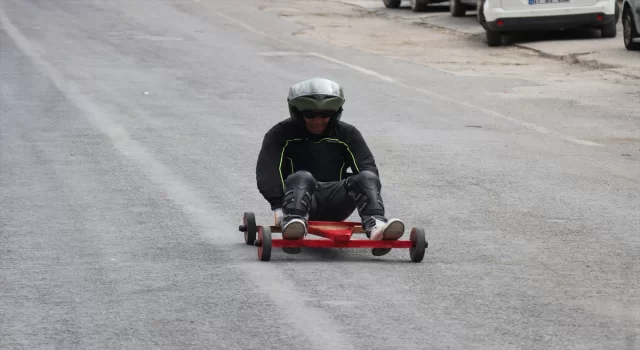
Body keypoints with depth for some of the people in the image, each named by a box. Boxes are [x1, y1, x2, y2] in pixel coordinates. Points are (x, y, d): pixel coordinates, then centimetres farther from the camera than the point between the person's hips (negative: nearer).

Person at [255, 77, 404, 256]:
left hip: (334, 204, 3)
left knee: (366, 178, -24)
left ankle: (376, 226, -50)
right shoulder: (281, 134, 5)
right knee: (301, 178, -36)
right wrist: (278, 206, -26)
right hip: (298, 199, -2)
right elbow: (267, 172, -8)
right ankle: (293, 222, -64)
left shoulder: (347, 134, 13)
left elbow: (368, 168, 2)